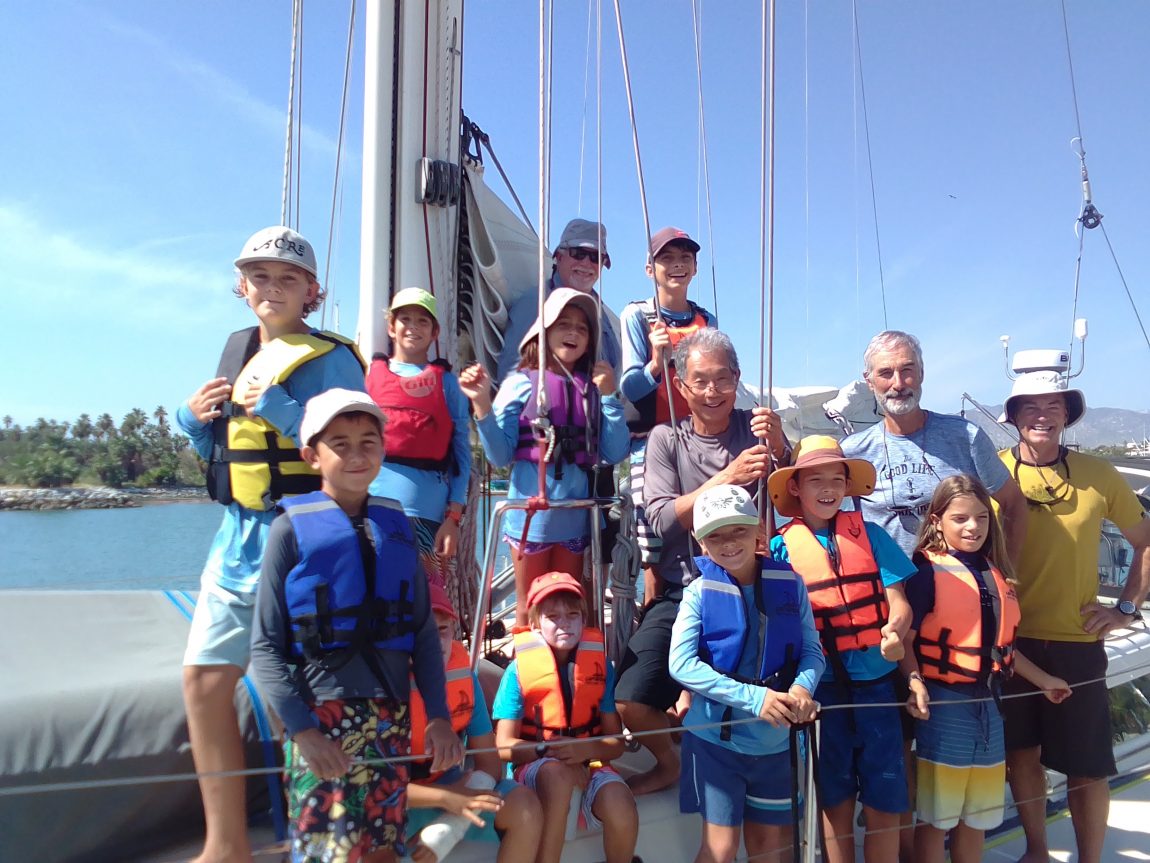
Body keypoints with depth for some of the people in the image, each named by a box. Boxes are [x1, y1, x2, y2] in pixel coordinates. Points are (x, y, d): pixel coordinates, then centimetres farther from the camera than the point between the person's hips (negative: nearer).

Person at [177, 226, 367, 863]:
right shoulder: (237, 350, 15)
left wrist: (275, 406, -20)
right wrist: (192, 416, 3)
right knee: (204, 678, 9)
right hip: (237, 535, 8)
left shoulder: (330, 358, -7)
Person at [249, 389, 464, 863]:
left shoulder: (395, 525, 5)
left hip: (390, 716, 4)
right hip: (323, 717, -4)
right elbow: (265, 647, -6)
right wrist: (302, 730, -13)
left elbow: (424, 631, 6)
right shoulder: (293, 528, -6)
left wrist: (438, 716, 2)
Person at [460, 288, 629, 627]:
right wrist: (482, 405, -19)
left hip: (576, 510, 3)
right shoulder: (521, 384, -3)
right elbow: (500, 455, -8)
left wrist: (609, 395, -4)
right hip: (532, 507, -3)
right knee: (530, 611, 10)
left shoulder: (592, 389, 6)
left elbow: (615, 454, -2)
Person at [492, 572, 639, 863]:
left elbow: (617, 742, 1)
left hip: (588, 762, 3)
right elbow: (504, 746, -6)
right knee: (557, 773, -38)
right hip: (535, 764, -2)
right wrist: (549, 750, -22)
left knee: (623, 813, -28)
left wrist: (586, 749, -19)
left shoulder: (600, 666, 0)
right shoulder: (520, 669, -7)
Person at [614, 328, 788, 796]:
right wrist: (727, 478, -21)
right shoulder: (666, 439, 2)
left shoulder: (755, 428, 4)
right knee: (631, 700, -14)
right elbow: (662, 520, -10)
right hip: (683, 593, 0)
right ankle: (671, 761, 19)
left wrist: (779, 448, -26)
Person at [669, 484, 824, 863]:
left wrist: (803, 687, -21)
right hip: (715, 737, -3)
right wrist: (755, 697, -24)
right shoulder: (700, 591, -12)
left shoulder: (790, 583, -4)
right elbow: (681, 664, -17)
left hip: (775, 739, 3)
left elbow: (812, 649, 1)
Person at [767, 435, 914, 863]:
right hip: (823, 686, 0)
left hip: (875, 681, 1)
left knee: (885, 804, 7)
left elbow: (899, 602, -2)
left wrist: (895, 630, -22)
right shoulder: (782, 546, -3)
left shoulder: (870, 534, 0)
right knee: (836, 801, 12)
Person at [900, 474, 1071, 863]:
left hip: (986, 704, 7)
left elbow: (1000, 643, 19)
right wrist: (915, 683, -30)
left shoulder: (995, 575, 10)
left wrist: (1042, 679, 25)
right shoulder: (927, 571, -11)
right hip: (943, 703, -7)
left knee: (977, 815, 18)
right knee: (935, 815, 4)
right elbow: (904, 638, -15)